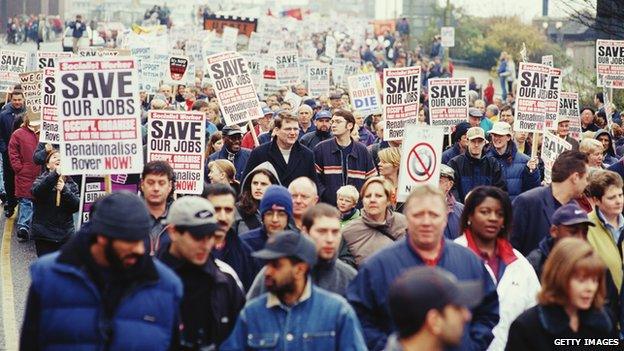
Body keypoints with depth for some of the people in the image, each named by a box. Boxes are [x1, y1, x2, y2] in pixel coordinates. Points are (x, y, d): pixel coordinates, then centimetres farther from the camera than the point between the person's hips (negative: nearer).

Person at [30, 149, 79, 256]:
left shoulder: (70, 183, 7)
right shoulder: (42, 180, 2)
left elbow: (77, 206, -3)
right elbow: (36, 192, -22)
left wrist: (64, 190, -17)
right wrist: (55, 174, -33)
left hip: (65, 235, 2)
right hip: (44, 235, -2)